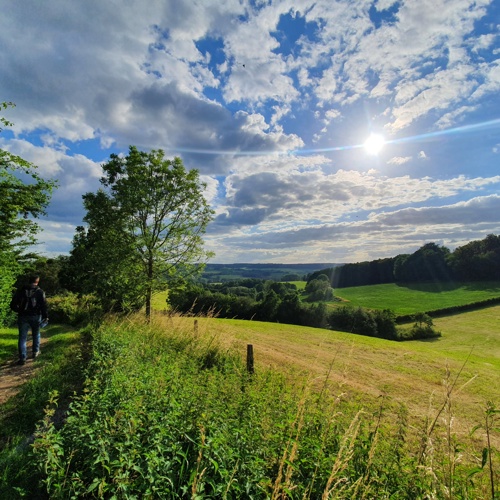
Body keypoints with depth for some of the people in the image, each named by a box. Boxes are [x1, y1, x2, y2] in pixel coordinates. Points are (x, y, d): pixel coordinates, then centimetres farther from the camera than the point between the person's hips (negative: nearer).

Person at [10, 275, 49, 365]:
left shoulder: (20, 291, 3)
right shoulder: (40, 291, -3)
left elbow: (13, 305, 4)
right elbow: (43, 305, -8)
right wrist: (45, 316, 2)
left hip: (23, 316, 1)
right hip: (36, 316, -1)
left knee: (22, 337, 4)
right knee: (36, 334, 19)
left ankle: (22, 357, -1)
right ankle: (35, 352, 27)